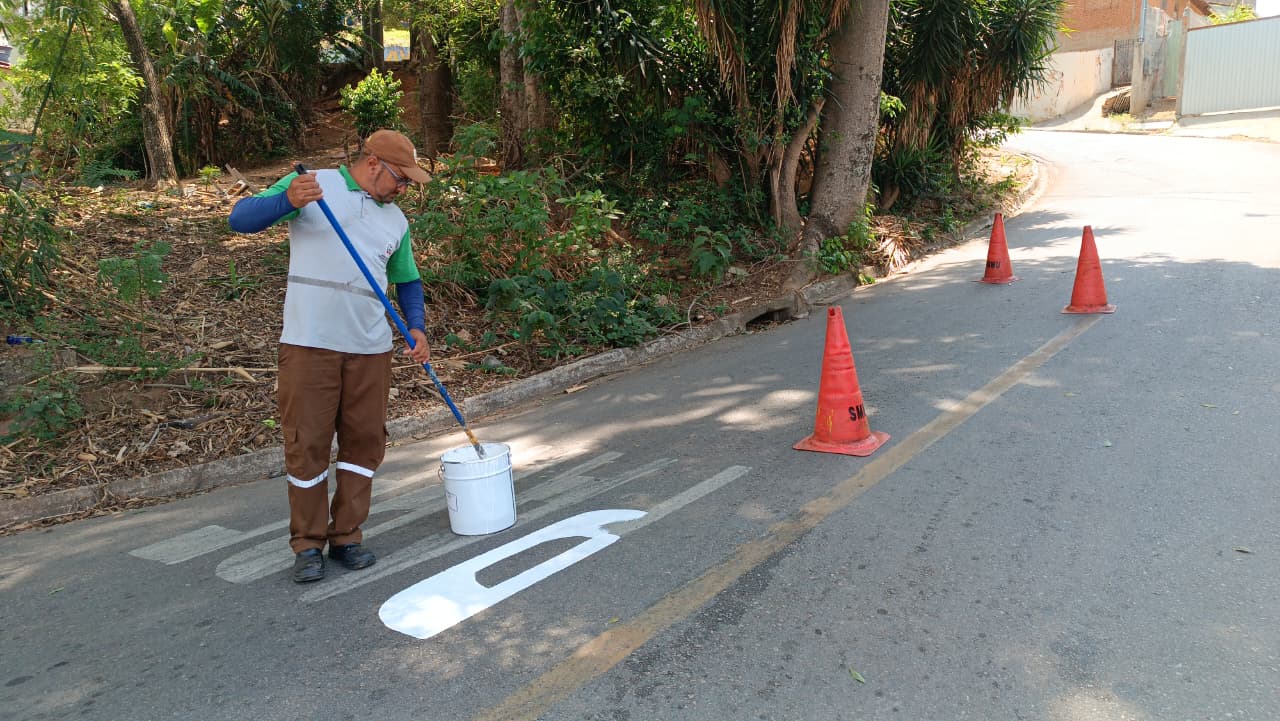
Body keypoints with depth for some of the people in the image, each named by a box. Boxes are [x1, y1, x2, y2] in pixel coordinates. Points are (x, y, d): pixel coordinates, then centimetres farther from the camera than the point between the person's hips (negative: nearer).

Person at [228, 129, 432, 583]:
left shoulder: (396, 220, 16)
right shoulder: (311, 185, 1)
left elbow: (407, 281, 24)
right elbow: (241, 220, -5)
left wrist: (416, 328, 6)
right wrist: (287, 200, -25)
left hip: (370, 347, 5)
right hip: (309, 343, -4)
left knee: (365, 442, 6)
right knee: (307, 445, 0)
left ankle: (346, 536, 21)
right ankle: (307, 545, 14)